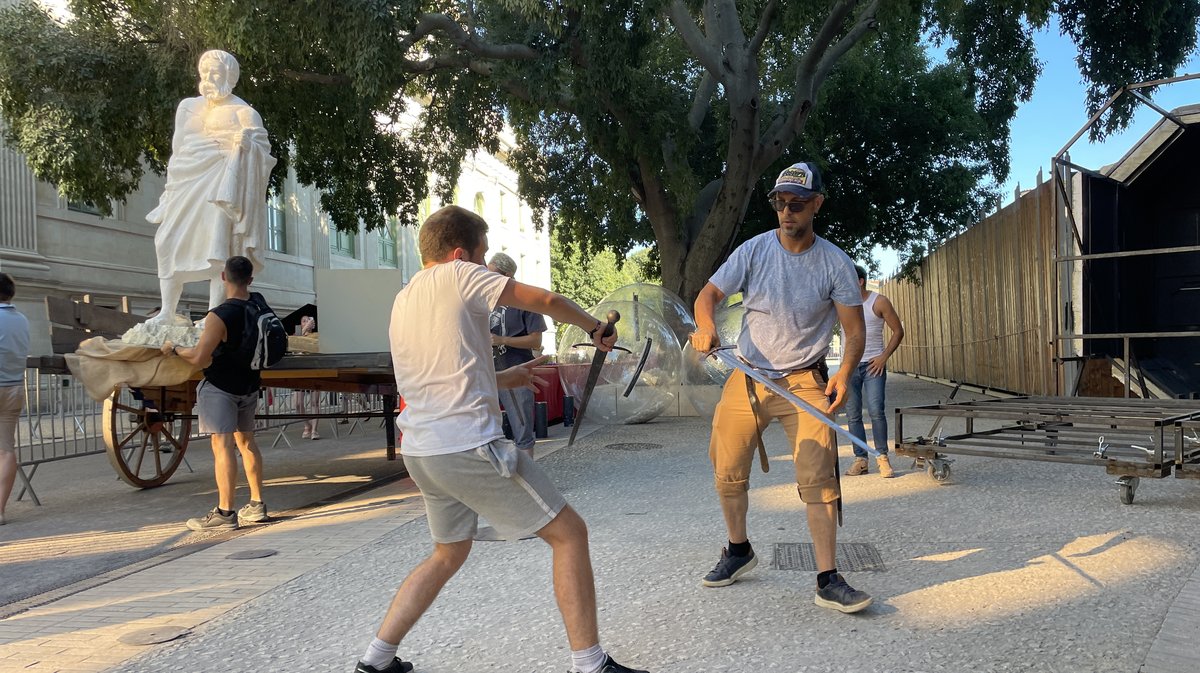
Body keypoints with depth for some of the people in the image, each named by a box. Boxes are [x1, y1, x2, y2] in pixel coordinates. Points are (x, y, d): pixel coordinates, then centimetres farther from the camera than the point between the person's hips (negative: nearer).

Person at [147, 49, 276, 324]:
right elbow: (178, 149, 23)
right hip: (187, 183, 6)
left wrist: (247, 144, -27)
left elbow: (263, 146, -5)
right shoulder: (188, 106, 20)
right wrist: (171, 186, 17)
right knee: (169, 241, 0)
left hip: (219, 185, -6)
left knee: (217, 244, -14)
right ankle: (166, 312, 6)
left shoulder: (241, 111, 2)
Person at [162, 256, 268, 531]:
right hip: (249, 385, 7)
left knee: (222, 445, -7)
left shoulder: (219, 316, -21)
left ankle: (225, 513, -8)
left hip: (221, 387, -7)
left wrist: (174, 349, -4)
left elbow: (199, 358, -21)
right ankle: (257, 505, 20)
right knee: (246, 440, 16)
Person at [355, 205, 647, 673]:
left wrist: (504, 378, 27)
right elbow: (546, 301, -2)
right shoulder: (457, 275, -5)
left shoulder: (403, 300, 17)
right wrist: (594, 327, 15)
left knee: (449, 552, 27)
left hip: (420, 452, 9)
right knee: (569, 532, 1)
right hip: (469, 447, -9)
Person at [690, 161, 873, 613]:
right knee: (728, 473, 8)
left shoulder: (835, 263, -5)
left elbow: (854, 328, -3)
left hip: (804, 382, -2)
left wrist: (845, 373, -22)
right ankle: (739, 551, 31)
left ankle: (828, 582, -3)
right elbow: (709, 293, -3)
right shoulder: (754, 250, -3)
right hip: (747, 377, 2)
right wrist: (706, 326, -26)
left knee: (819, 478, -12)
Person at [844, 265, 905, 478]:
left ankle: (882, 457, 2)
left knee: (876, 411, -12)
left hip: (873, 364, -3)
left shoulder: (879, 302, -3)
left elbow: (898, 331, 0)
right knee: (853, 415, 3)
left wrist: (884, 357, -7)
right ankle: (860, 459, 10)